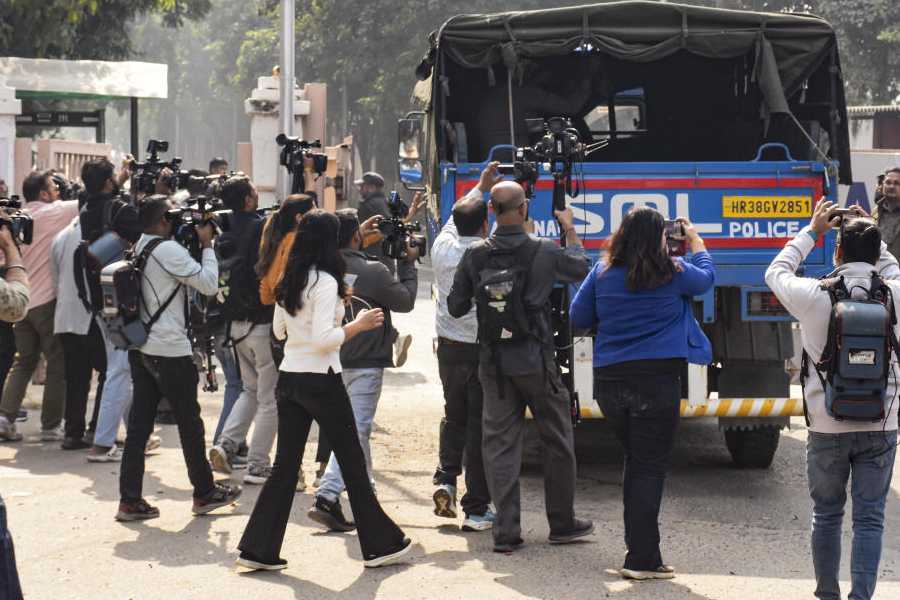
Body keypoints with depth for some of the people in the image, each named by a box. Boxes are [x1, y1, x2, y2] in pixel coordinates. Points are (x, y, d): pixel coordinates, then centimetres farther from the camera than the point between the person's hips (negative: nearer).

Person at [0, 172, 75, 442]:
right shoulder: (53, 212, -10)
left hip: (22, 300, 6)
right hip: (48, 299, -6)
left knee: (24, 362, 14)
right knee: (58, 364, 2)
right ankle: (51, 427, 3)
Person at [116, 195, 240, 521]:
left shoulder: (138, 249, 11)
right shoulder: (168, 250, -16)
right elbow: (209, 284, -14)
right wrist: (206, 245, -3)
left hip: (140, 346, 8)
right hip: (170, 351, -8)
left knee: (139, 423, 5)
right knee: (190, 423, 6)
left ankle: (130, 500, 2)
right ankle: (204, 492, 18)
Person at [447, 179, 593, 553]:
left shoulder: (475, 256, -4)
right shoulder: (545, 253, -9)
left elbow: (456, 308, 3)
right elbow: (581, 269, 11)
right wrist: (570, 230, 25)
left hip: (493, 363, 2)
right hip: (536, 363, -2)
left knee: (500, 444, 7)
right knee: (558, 443, 13)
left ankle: (505, 532, 3)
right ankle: (562, 524, 21)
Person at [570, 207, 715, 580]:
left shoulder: (603, 273, 3)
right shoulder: (673, 273, -4)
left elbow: (578, 318, 11)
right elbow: (706, 277, 17)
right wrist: (694, 238, 32)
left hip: (609, 381, 4)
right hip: (657, 380, -4)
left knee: (636, 461, 18)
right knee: (649, 468, 0)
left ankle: (639, 547, 21)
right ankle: (641, 560, -1)